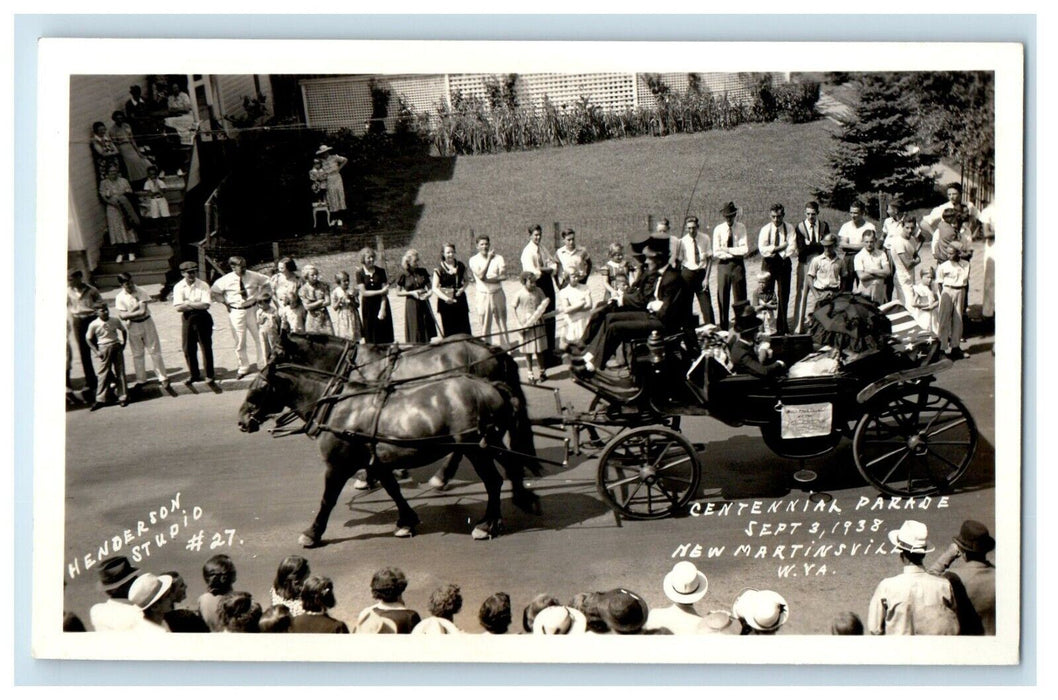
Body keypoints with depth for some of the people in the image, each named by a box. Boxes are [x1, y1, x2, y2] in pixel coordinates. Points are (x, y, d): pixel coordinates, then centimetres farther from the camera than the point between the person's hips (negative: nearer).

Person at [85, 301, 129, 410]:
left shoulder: (115, 321, -1)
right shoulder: (94, 325, -9)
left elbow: (124, 331, 14)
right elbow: (88, 339, -1)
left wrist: (123, 344, 4)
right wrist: (96, 352, -9)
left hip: (117, 347, 2)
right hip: (103, 349, -2)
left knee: (120, 372, 5)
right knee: (103, 374, -2)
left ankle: (123, 397, 13)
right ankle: (100, 400, 1)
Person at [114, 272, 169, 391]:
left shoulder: (140, 293, -7)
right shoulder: (120, 297, -5)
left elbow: (143, 311, -13)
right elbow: (122, 316, -10)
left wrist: (129, 314, -12)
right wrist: (135, 309, -19)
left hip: (146, 323, -1)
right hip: (133, 327, 1)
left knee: (154, 351, 2)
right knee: (137, 354, 11)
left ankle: (163, 378, 7)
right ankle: (141, 379, 23)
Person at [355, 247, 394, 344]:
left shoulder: (381, 271, 2)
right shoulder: (360, 273, -1)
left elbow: (385, 292, -2)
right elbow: (363, 292, -8)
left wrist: (383, 309, -12)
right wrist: (381, 291, -14)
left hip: (381, 304, 1)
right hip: (368, 307, -1)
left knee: (385, 337, -1)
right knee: (371, 338, 1)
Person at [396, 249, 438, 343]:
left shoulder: (423, 271, 3)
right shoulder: (404, 275, -6)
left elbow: (429, 286, 10)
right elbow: (398, 293, -1)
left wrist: (429, 293, -13)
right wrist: (412, 293, -14)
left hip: (424, 303, 4)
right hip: (411, 305, -4)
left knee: (426, 332, 6)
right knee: (415, 333, -1)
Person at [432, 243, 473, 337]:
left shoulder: (461, 266, 5)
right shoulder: (439, 269, -5)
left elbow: (466, 280, 17)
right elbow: (435, 288, -9)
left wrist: (462, 288, -6)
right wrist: (446, 298, -25)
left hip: (460, 300, 3)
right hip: (446, 303, -3)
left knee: (464, 329, 2)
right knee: (449, 331, -1)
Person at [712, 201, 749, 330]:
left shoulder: (741, 228, 0)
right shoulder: (718, 229, 1)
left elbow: (745, 250, -9)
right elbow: (716, 253, -6)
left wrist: (727, 250, -11)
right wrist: (735, 253, -10)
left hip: (738, 265, 0)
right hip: (723, 265, 0)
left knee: (740, 296, 2)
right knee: (723, 297, 3)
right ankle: (723, 328, 10)